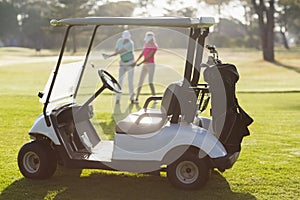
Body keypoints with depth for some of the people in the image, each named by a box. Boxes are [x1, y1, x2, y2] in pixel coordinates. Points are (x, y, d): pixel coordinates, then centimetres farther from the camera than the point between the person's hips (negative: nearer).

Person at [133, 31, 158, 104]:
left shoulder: (154, 47, -13)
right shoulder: (146, 44, 10)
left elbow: (149, 57, -18)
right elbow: (142, 54, 12)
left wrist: (140, 63, -20)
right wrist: (136, 62, 2)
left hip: (151, 65, -6)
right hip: (144, 65, 6)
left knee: (150, 82, -17)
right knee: (140, 82, 1)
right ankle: (136, 98, 5)